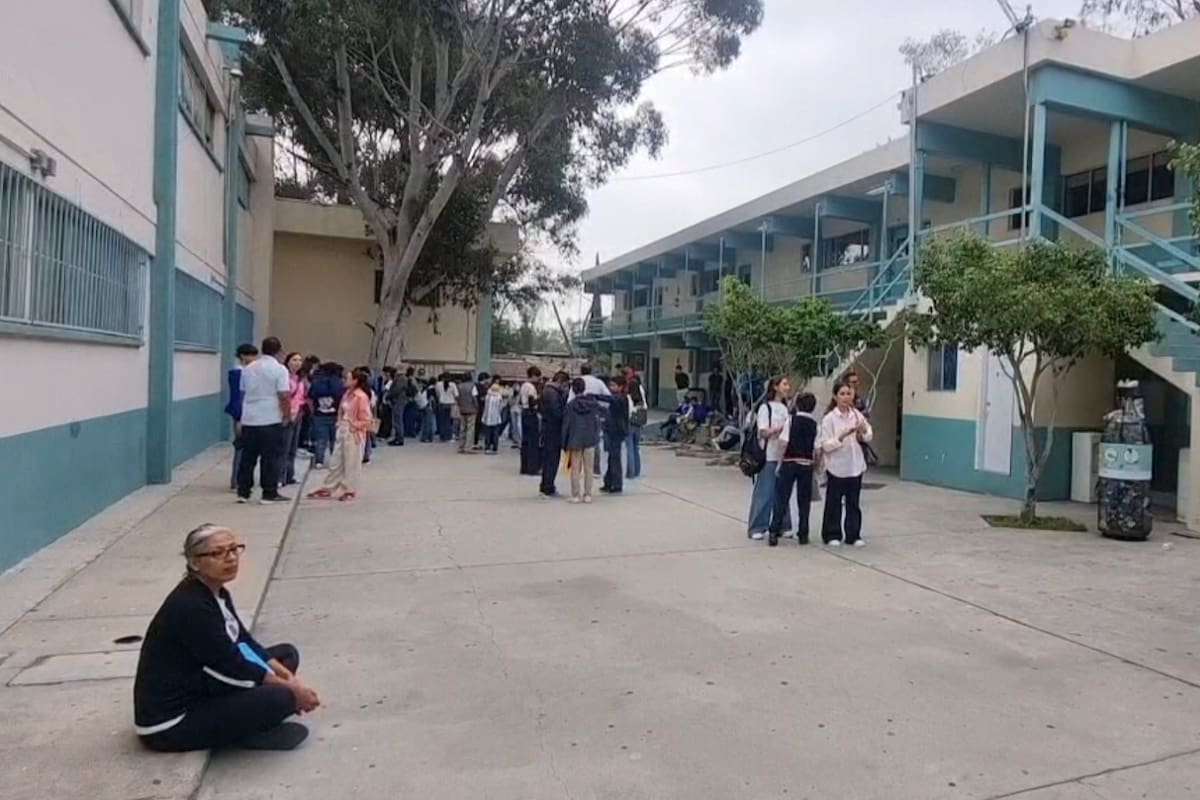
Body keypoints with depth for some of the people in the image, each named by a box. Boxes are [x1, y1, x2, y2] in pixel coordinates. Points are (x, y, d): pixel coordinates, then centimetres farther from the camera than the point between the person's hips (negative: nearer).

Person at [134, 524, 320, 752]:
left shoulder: (218, 594, 3)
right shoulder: (190, 607, -25)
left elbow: (244, 643, 9)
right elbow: (232, 667, -22)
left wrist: (285, 675, -5)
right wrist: (290, 690, -14)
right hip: (169, 723, -10)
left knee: (286, 654, 9)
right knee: (279, 697, -27)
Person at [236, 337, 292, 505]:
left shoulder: (249, 368, 11)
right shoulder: (279, 369, -9)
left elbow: (243, 393, 18)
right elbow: (284, 396, -15)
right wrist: (287, 416, -5)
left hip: (249, 420, 6)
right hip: (271, 420, -6)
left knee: (248, 457, 12)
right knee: (271, 458, 1)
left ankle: (243, 492, 16)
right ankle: (269, 493, 3)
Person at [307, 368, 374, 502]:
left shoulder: (361, 397, -16)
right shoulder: (347, 394, 9)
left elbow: (367, 420, -16)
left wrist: (353, 425, -18)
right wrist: (339, 423, 7)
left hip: (354, 434, -8)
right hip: (342, 432, 8)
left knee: (351, 464, 3)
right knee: (335, 463, 13)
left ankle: (350, 491, 15)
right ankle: (327, 489, 20)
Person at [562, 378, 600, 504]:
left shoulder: (571, 405, -8)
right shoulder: (593, 403, -2)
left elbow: (566, 424, -4)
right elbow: (597, 422, 4)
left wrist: (565, 444, 3)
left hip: (575, 440, -2)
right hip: (590, 440, 2)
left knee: (575, 469, 6)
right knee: (588, 468, 9)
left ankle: (575, 495, 7)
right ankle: (587, 495, 11)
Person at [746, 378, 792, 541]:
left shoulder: (785, 408, 14)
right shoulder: (765, 407, -4)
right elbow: (764, 432, -11)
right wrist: (781, 427, -20)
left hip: (784, 455, 6)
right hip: (769, 456, -6)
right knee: (764, 492, -3)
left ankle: (782, 526, 19)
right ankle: (757, 528, 4)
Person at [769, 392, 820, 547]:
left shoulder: (791, 420, -4)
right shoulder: (815, 425, 1)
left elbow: (784, 443, -9)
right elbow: (817, 449, -2)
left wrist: (779, 464, -3)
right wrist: (815, 464, 12)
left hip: (789, 463, -1)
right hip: (807, 465, 1)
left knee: (782, 499, 2)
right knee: (804, 501, 9)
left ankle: (773, 533, -1)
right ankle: (803, 534, 12)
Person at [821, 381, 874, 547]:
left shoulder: (857, 415, 1)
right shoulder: (829, 418, -9)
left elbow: (869, 438, 3)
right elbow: (826, 445, -12)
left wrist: (863, 431, -17)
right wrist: (843, 436, -24)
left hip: (855, 466, 3)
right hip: (836, 467, -3)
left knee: (853, 503, 10)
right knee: (834, 503, 6)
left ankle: (853, 535, 20)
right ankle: (832, 535, 18)